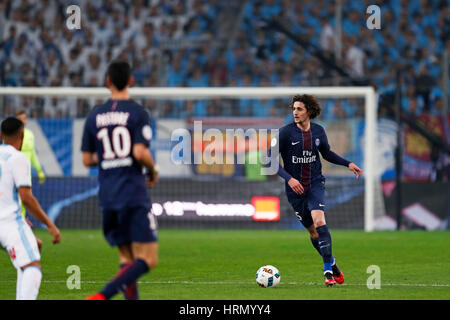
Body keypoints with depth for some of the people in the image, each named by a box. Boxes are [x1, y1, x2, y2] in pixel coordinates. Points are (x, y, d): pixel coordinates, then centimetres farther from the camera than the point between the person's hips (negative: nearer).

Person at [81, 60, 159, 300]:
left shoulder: (94, 116, 8)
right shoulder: (137, 113, -5)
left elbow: (87, 160, 9)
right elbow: (140, 152, -15)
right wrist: (153, 171, 4)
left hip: (108, 196, 5)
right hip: (134, 194, -5)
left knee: (127, 259, 13)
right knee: (148, 260, -6)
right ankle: (101, 297, -24)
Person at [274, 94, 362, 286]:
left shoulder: (318, 131, 2)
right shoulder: (286, 132, -8)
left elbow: (327, 154, 21)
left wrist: (348, 164, 12)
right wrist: (289, 178, -20)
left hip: (315, 184, 0)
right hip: (295, 188, 0)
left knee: (319, 221, -21)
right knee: (312, 231, 5)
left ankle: (328, 271, -18)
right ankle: (332, 263, 28)